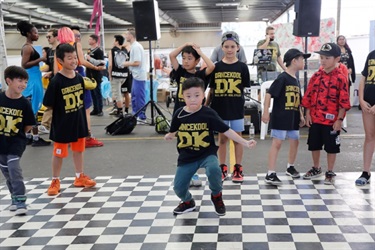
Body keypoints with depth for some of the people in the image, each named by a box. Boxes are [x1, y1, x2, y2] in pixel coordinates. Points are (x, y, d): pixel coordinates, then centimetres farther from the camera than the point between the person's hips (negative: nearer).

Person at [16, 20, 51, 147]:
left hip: (32, 78, 10)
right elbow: (24, 65, -20)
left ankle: (28, 136, 18)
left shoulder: (28, 47, 16)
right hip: (32, 79, -10)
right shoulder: (28, 47, -13)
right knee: (33, 109, -7)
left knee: (30, 109, 12)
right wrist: (40, 59, -21)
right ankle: (35, 138, -4)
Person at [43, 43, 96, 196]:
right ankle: (55, 181, 24)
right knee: (59, 153, 8)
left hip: (79, 122, 5)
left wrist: (84, 119, 11)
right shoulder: (56, 81, -19)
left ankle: (80, 177, 33)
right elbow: (48, 104, -14)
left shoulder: (79, 78, -2)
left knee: (78, 150, 18)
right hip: (61, 124, -5)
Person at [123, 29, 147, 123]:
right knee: (134, 96, 17)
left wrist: (127, 64, -8)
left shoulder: (136, 47, -16)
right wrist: (128, 63, 7)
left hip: (139, 76, -10)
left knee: (139, 97, -4)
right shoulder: (135, 46, 14)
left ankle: (142, 118, 3)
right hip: (136, 76, 10)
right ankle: (135, 115, 26)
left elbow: (137, 62, -21)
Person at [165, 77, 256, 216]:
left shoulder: (209, 113, -13)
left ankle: (216, 196, 0)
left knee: (213, 169, -34)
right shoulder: (179, 114, -8)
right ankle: (188, 202, 38)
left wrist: (245, 142, -16)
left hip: (207, 153, -2)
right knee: (178, 187, -1)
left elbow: (226, 130, -12)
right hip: (187, 157, 3)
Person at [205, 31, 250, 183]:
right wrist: (205, 106, 6)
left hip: (236, 109, -1)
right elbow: (212, 89, 5)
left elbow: (245, 89, 2)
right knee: (222, 138, 11)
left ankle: (238, 169, 18)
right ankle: (223, 168, 21)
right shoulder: (216, 67, 1)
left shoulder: (242, 67, -2)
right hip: (220, 108, 1)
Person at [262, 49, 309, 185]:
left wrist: (301, 115, 18)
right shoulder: (282, 78, -13)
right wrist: (266, 112, -22)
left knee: (295, 141, 15)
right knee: (277, 143, -8)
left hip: (293, 118, 8)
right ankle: (271, 174, -6)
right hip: (280, 117, -8)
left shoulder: (296, 80, 13)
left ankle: (290, 167, 35)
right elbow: (269, 94, -18)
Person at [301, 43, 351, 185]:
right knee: (314, 145, 15)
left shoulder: (341, 78, -10)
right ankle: (316, 169, 33)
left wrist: (340, 119, -11)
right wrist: (308, 114, 3)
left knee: (331, 147, 6)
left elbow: (343, 101, -10)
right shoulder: (316, 76, 4)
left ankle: (330, 173, 20)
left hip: (332, 120, -5)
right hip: (315, 118, 5)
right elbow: (308, 96, 7)